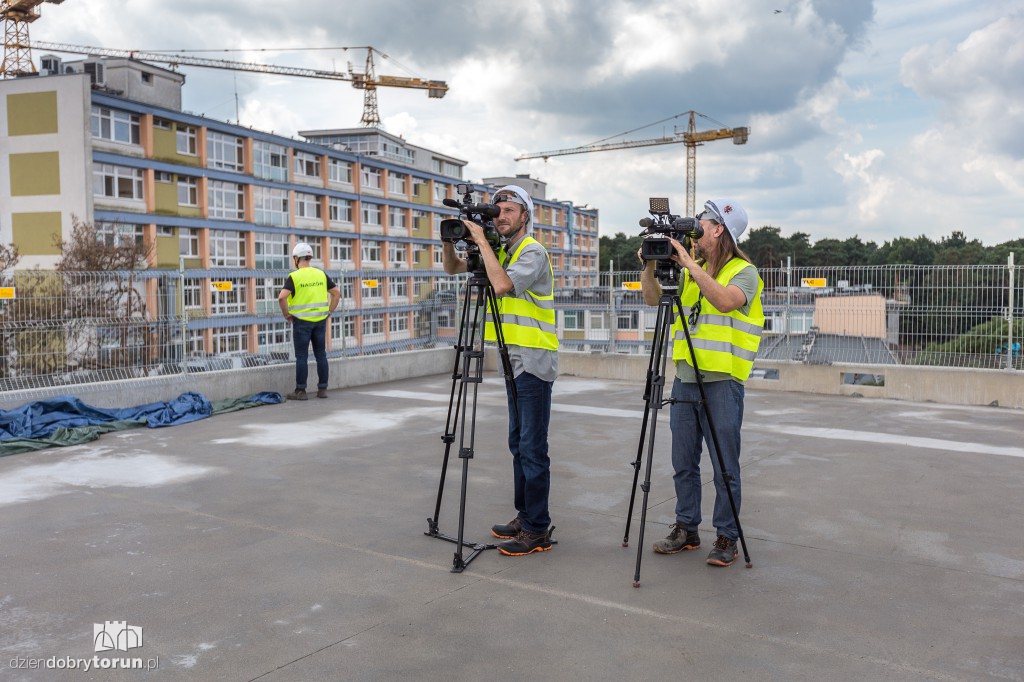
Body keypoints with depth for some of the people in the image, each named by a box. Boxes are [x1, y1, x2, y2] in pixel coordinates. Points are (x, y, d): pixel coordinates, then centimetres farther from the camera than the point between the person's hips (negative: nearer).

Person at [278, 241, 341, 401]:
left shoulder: (294, 276, -9)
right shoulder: (321, 274, 5)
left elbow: (282, 297, -21)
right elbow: (337, 293, 8)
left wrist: (286, 314, -7)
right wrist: (329, 311, 11)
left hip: (301, 321, -4)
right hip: (320, 321, 4)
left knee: (302, 357, 0)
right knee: (321, 355, 9)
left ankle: (300, 391, 3)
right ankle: (322, 389, 12)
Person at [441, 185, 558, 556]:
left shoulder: (533, 251, -11)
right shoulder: (500, 251, 14)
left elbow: (502, 284, -27)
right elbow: (453, 268, 18)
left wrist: (482, 241, -18)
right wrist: (449, 241, -1)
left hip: (534, 361, -9)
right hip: (514, 359, 9)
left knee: (532, 448, -7)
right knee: (518, 443, 14)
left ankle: (537, 530, -2)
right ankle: (524, 516, 24)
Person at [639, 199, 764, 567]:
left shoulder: (744, 271, -6)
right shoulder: (691, 273, 14)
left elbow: (725, 301, -26)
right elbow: (653, 298, 13)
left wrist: (690, 264, -24)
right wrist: (650, 265, -1)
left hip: (721, 382, -6)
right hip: (685, 379, 7)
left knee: (724, 468, 1)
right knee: (684, 464, 12)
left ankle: (727, 538, 13)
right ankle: (686, 530, 24)